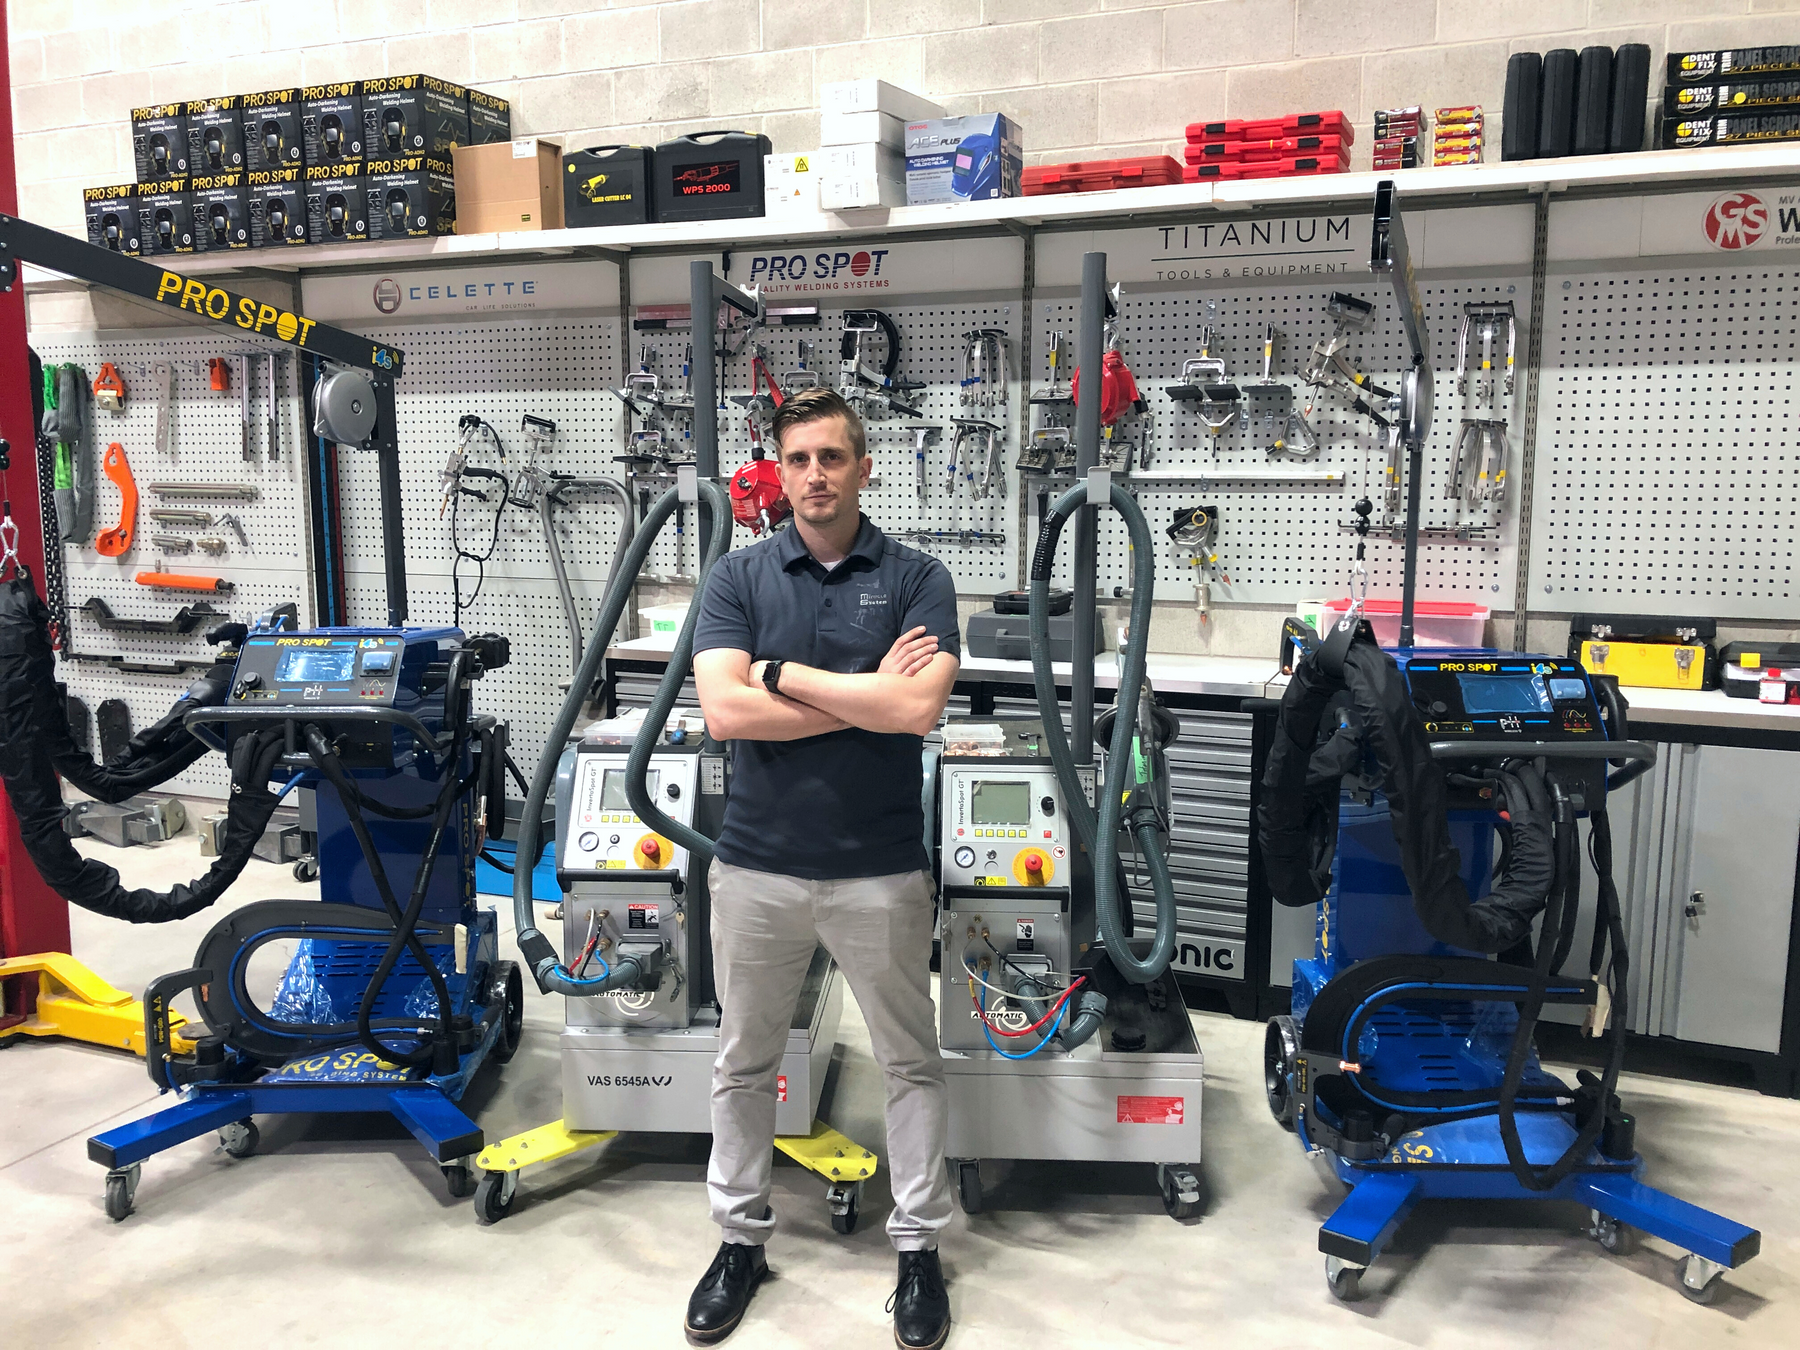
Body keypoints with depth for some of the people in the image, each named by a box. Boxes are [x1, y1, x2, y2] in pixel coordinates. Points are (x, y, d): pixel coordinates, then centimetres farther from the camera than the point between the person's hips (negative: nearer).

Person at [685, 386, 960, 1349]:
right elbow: (724, 710, -14)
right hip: (758, 863, 2)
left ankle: (919, 1246, 29)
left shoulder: (916, 578, -3)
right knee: (745, 1062, 15)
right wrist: (867, 694, -15)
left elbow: (919, 707, -19)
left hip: (881, 868, -1)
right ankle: (740, 1237, 34)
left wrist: (783, 673, -14)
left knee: (910, 1063, 11)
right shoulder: (738, 577, 1)